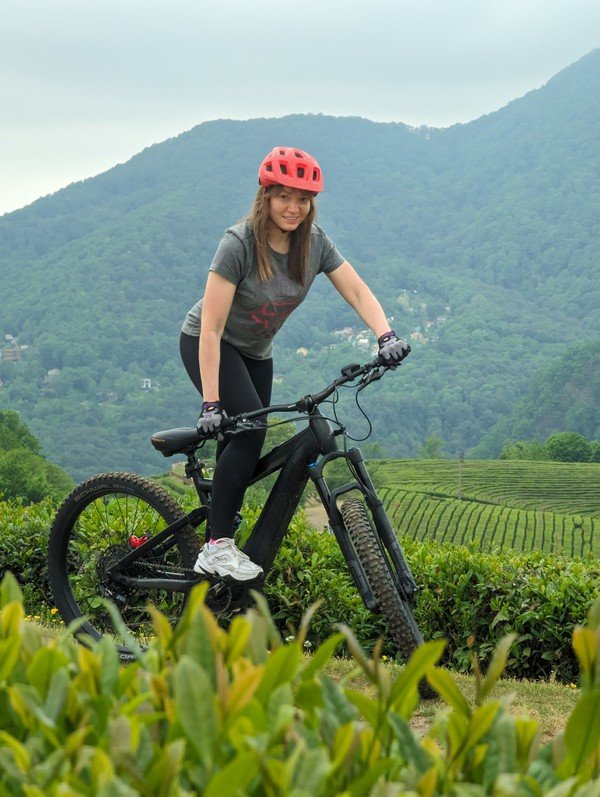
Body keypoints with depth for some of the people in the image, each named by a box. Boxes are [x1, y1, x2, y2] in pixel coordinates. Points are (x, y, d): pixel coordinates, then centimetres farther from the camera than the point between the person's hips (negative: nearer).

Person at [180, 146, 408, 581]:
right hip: (208, 346, -6)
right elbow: (211, 327, -30)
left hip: (256, 352, 7)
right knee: (248, 430, -24)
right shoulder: (239, 243, -28)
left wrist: (386, 335, -34)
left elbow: (356, 290, -14)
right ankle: (218, 546, -20)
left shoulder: (314, 241, -11)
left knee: (244, 447, 3)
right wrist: (211, 404, -36)